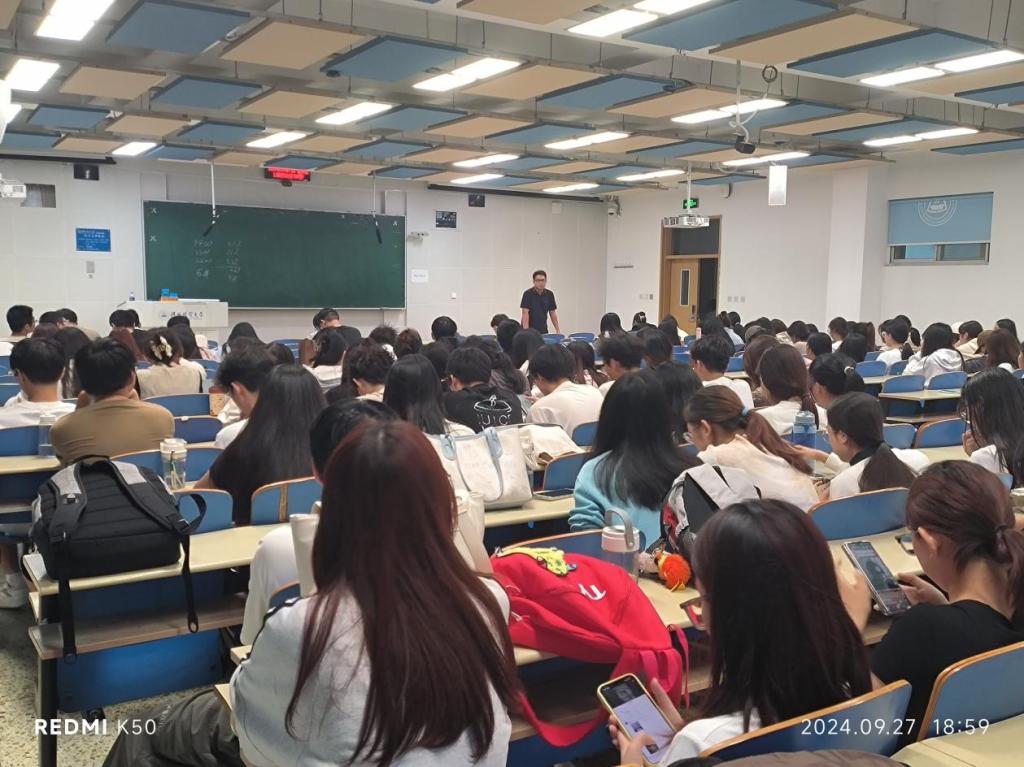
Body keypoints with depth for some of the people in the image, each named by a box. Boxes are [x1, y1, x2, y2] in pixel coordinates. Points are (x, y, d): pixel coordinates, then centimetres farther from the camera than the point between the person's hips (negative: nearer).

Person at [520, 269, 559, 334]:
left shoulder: (549, 295, 3)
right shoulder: (528, 294, -11)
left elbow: (552, 313, 10)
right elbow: (525, 313, -17)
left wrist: (558, 330, 4)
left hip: (543, 331, 5)